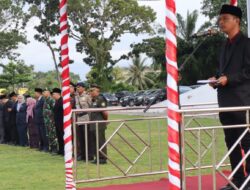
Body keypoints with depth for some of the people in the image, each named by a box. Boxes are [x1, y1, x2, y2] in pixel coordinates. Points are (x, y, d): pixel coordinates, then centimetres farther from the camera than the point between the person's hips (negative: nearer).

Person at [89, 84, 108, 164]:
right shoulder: (93, 100, 15)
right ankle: (98, 157, 20)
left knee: (101, 141, -5)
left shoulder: (100, 99, -14)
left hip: (99, 124, -9)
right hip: (93, 125, 9)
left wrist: (106, 120, -3)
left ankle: (103, 158, -1)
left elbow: (105, 112, -16)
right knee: (95, 142, 13)